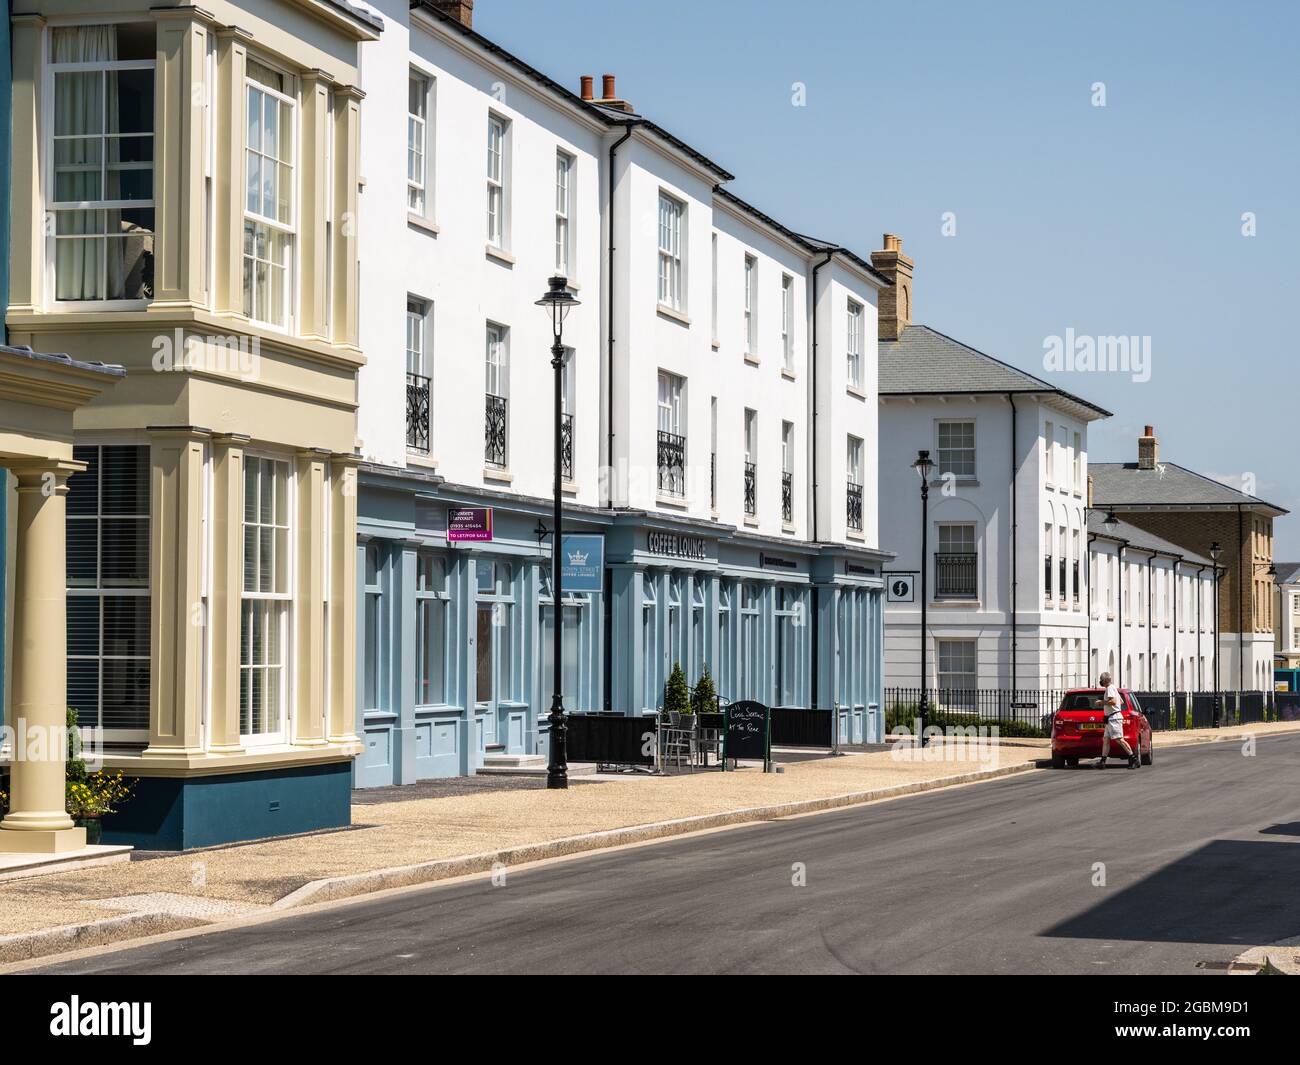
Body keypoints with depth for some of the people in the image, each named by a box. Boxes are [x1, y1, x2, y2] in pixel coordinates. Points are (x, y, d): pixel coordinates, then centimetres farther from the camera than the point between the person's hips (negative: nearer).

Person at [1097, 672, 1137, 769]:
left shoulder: (1110, 688, -10)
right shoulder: (1113, 688, 22)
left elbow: (1113, 701, -24)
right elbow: (1121, 702, 30)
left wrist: (1102, 702, -13)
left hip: (1114, 718, -11)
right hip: (1110, 719, 11)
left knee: (1119, 739, -15)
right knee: (1105, 739, 7)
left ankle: (1133, 758, -15)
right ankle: (1103, 761, 5)